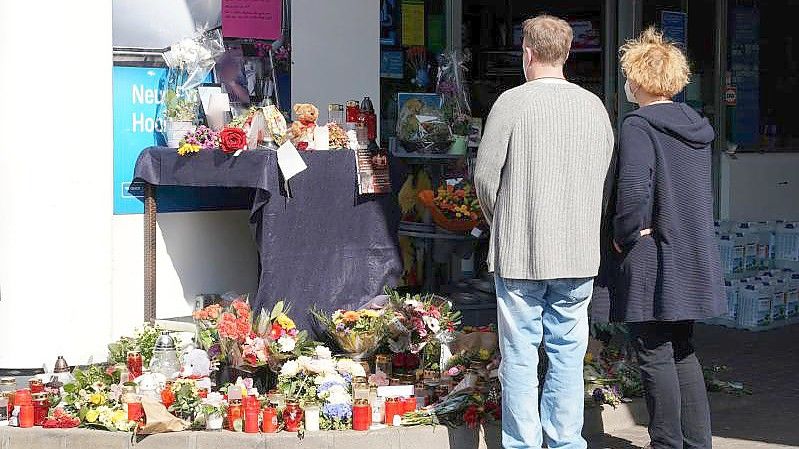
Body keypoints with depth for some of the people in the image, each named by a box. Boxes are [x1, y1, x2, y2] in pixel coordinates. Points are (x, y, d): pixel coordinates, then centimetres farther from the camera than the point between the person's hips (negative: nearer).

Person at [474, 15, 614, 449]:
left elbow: (486, 176, -5)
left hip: (519, 251, -4)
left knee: (520, 356, 3)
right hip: (579, 253, 4)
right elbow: (602, 175, 9)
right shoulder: (594, 106, 4)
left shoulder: (511, 102, -9)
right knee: (568, 352, 10)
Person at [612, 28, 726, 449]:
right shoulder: (695, 127, 10)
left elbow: (633, 189, -26)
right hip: (692, 260, 8)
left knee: (655, 355, 0)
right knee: (683, 352, 16)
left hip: (652, 258, -8)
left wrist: (624, 233, -12)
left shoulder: (639, 126, -14)